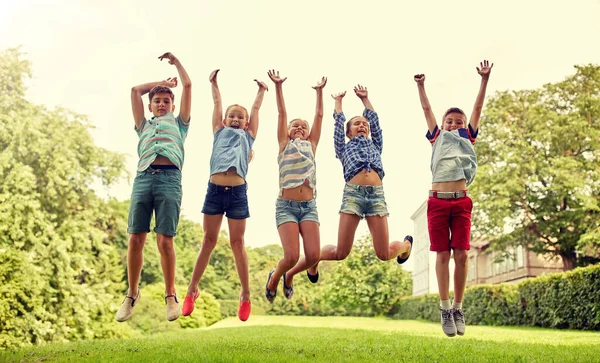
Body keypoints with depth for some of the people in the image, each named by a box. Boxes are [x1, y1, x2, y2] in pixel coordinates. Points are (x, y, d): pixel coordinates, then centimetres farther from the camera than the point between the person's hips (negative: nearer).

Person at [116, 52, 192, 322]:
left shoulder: (179, 124, 26)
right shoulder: (144, 126, 31)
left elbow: (188, 86, 25)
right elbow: (135, 90, 30)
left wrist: (175, 61, 37)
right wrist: (161, 83, 39)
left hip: (169, 178, -2)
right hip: (143, 178, 3)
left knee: (165, 241, -10)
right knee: (135, 239, -4)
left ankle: (170, 295, 2)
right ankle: (132, 295, 8)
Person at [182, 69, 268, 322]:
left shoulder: (248, 136, 19)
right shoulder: (219, 132, 19)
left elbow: (256, 108, 26)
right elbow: (217, 103, 25)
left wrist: (262, 90, 37)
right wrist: (214, 83, 34)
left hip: (238, 191, 0)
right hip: (215, 189, 0)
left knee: (237, 243, 3)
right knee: (209, 241, 4)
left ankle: (245, 294, 10)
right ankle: (192, 289, 15)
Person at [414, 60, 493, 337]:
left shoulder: (467, 138, 16)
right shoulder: (437, 138, 16)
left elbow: (477, 108, 13)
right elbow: (426, 110, 18)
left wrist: (484, 79, 11)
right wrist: (420, 86, 16)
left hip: (461, 202, 0)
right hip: (437, 201, 0)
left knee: (461, 254, -2)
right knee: (442, 254, 0)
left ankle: (458, 308, 9)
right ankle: (445, 308, 6)